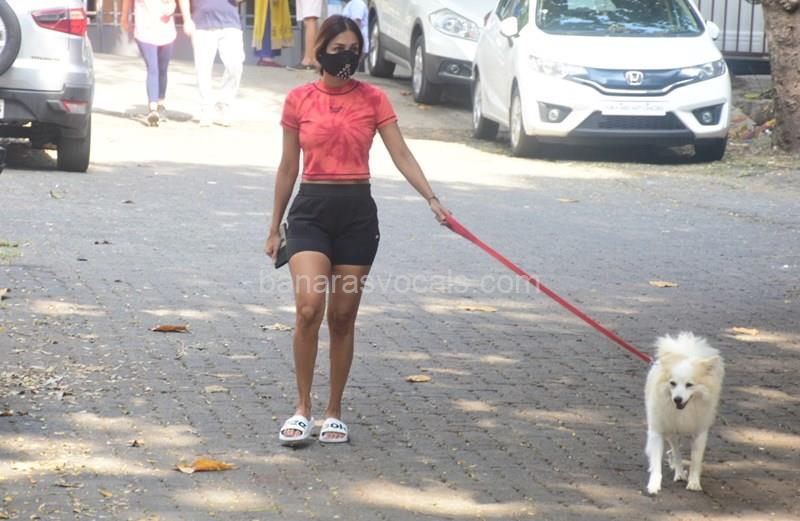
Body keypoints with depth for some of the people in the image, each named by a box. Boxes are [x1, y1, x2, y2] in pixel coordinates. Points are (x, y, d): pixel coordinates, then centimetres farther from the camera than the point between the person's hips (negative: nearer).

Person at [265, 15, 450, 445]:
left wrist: (432, 199, -16)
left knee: (343, 317, 5)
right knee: (308, 308, -17)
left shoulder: (373, 99, 2)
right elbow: (288, 168, 9)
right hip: (311, 210, -1)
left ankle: (334, 413, 17)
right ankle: (302, 410, -5)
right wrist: (275, 228, 12)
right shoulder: (299, 100, 3)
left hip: (357, 211, 1)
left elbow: (401, 156, -2)